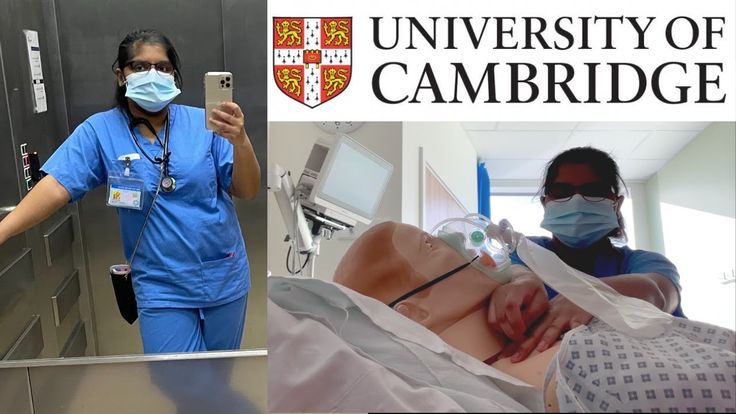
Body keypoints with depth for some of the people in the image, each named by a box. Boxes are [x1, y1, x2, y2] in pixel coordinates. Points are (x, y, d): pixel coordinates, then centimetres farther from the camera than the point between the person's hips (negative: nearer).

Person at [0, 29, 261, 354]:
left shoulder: (203, 123, -7)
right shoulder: (99, 131, -6)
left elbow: (247, 192, -10)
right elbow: (57, 186, -14)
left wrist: (240, 142, -28)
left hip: (225, 277, 2)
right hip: (162, 288, -1)